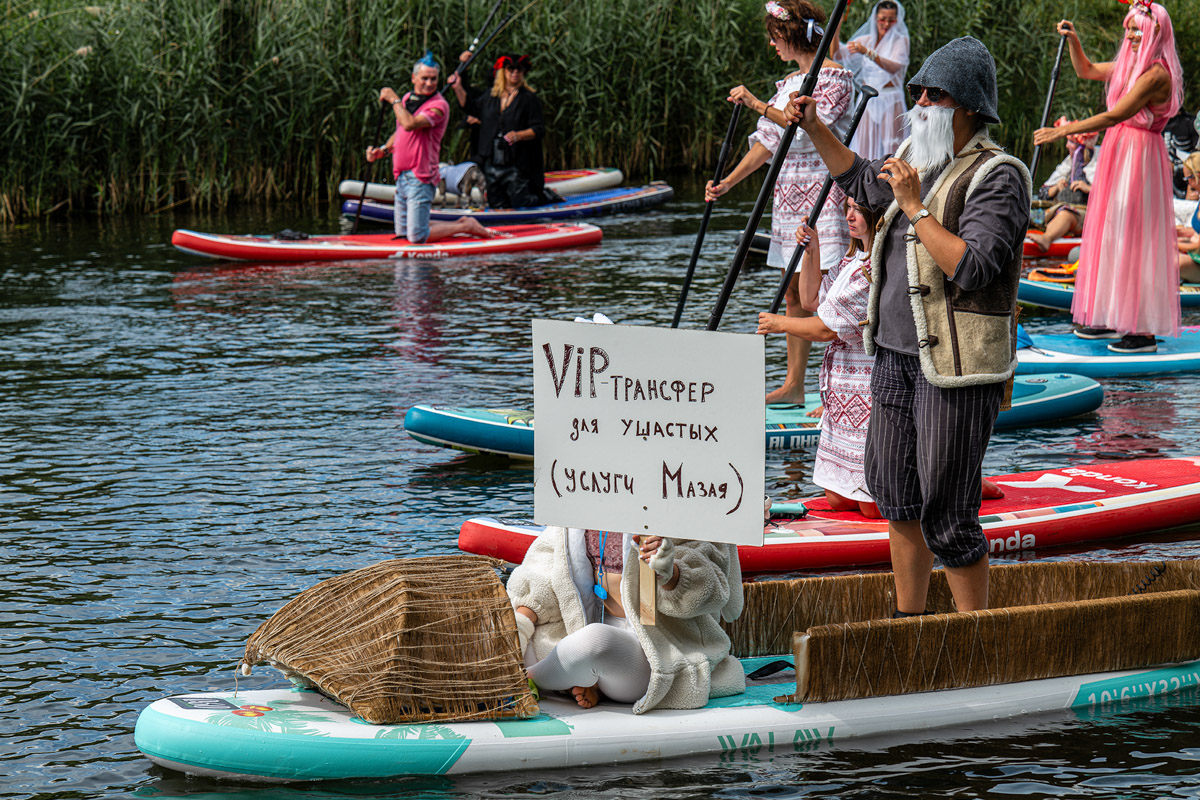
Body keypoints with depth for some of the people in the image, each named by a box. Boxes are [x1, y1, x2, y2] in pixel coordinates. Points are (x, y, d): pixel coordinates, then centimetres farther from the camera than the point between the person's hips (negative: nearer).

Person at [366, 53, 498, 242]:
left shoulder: (438, 106, -14)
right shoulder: (407, 99, 12)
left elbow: (410, 124, -29)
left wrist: (394, 100, -17)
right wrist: (383, 150, 7)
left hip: (420, 179, -8)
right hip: (402, 176, 8)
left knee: (417, 237, -11)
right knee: (402, 233, 14)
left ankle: (467, 227, 7)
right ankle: (460, 224, 25)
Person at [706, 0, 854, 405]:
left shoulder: (834, 76, -8)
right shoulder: (789, 82, 16)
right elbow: (769, 140, 16)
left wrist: (759, 105, -25)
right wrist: (728, 182, 9)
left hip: (823, 195, -9)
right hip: (790, 196, 9)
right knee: (794, 294, 10)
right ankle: (794, 385, 15)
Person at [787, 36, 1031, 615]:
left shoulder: (997, 177, -14)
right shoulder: (918, 157, 12)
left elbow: (971, 269, -26)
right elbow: (861, 182, 33)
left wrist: (915, 207, -22)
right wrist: (813, 128, 23)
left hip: (956, 366, -9)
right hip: (897, 353, 9)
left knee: (946, 514, -7)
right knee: (895, 495, 18)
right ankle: (908, 627, 32)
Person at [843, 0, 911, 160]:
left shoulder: (900, 40, 0)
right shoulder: (866, 40, 11)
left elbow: (894, 67, -18)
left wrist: (867, 52, -30)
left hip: (890, 99, -3)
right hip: (868, 99, 3)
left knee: (890, 148, -9)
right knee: (865, 145, -3)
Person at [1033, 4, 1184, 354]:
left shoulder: (1156, 74, -19)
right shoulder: (1130, 64, 11)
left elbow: (1116, 115, -25)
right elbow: (1086, 71, 27)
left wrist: (1064, 131, -26)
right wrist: (1073, 40, 10)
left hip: (1140, 157, -10)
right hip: (1117, 152, 10)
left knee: (1133, 237, -9)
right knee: (1110, 234, 12)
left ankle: (1144, 331, -6)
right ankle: (1114, 321, 19)